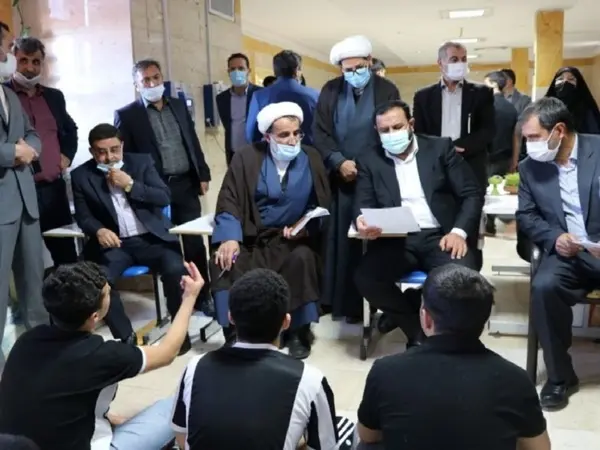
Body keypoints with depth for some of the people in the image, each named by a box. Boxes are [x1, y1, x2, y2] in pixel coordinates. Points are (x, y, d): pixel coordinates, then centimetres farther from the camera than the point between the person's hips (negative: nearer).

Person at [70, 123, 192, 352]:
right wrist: (99, 230, -17)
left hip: (150, 238, 0)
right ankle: (126, 337, -9)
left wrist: (130, 185, -13)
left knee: (175, 269, -28)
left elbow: (164, 198, -1)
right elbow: (83, 216, 5)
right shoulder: (81, 175, 5)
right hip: (114, 242, 1)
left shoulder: (142, 162, 5)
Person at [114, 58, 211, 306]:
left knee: (195, 243, 6)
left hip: (186, 184, 3)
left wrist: (203, 174, 8)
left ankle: (202, 296, 18)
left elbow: (193, 142, 15)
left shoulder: (179, 105, 12)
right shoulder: (126, 115, -1)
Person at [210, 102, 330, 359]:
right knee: (224, 263, -26)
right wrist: (230, 237, -22)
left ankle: (297, 332, -12)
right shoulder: (247, 159, 2)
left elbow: (321, 204, 6)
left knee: (303, 258, -31)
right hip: (253, 239, 0)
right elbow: (229, 202, -4)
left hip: (293, 240, 0)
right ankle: (235, 333, -9)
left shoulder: (311, 159, 6)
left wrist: (303, 227, -15)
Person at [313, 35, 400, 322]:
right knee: (338, 240, 4)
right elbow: (320, 132, 3)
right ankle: (335, 299, 14)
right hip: (338, 178, 2)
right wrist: (339, 161, -12)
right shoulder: (330, 91, 6)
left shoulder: (387, 90, 1)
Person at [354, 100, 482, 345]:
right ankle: (418, 324, 0)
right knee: (365, 278, -27)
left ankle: (404, 313, -2)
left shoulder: (440, 148, 8)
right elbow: (363, 205, 3)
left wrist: (459, 231, -13)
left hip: (439, 236, 0)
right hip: (396, 240, 1)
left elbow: (471, 194, 4)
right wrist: (362, 221, -22)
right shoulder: (370, 162, 11)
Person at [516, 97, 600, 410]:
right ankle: (559, 376, -9)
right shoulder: (530, 166, 7)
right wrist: (555, 238, -12)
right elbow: (525, 216, 9)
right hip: (567, 252, 2)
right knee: (544, 286, -28)